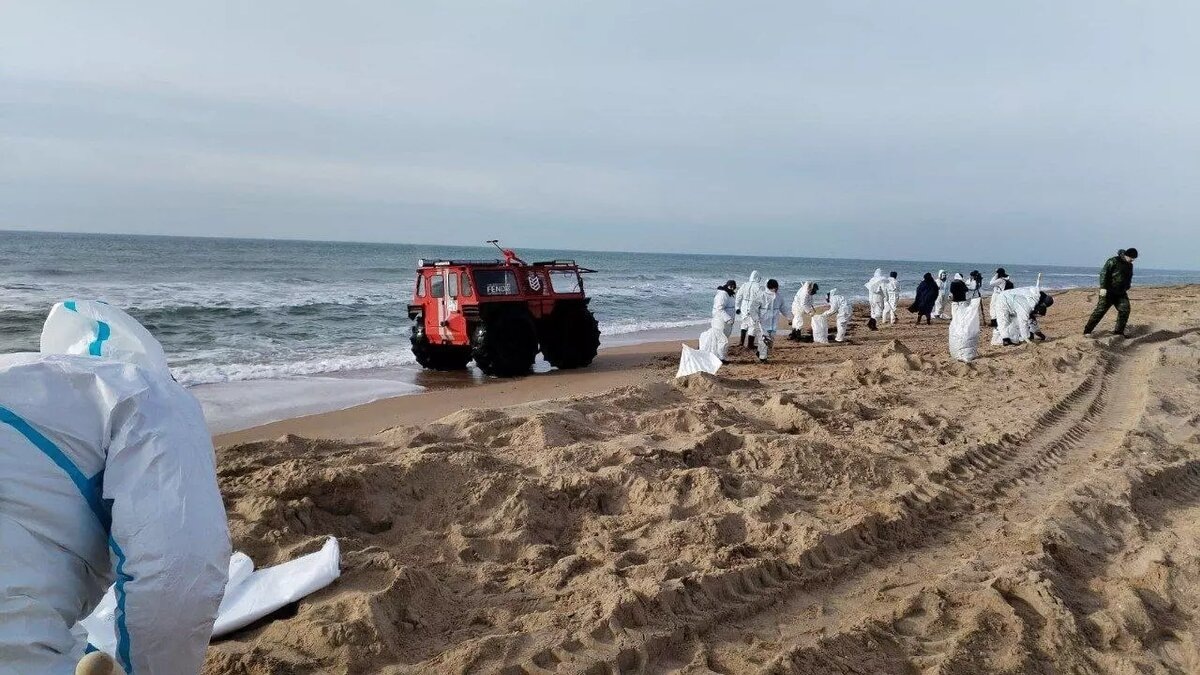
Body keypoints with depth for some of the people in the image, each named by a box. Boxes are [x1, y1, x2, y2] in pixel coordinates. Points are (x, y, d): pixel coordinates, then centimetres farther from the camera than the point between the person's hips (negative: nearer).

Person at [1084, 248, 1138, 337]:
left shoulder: (1130, 265, 13)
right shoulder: (1113, 261, -10)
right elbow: (1104, 273, -16)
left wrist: (1127, 288, 22)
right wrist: (1103, 287, -23)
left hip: (1121, 293, 7)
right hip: (1109, 292, -7)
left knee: (1125, 310, -3)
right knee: (1100, 310, -10)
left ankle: (1118, 331, 9)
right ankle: (1087, 331, -7)